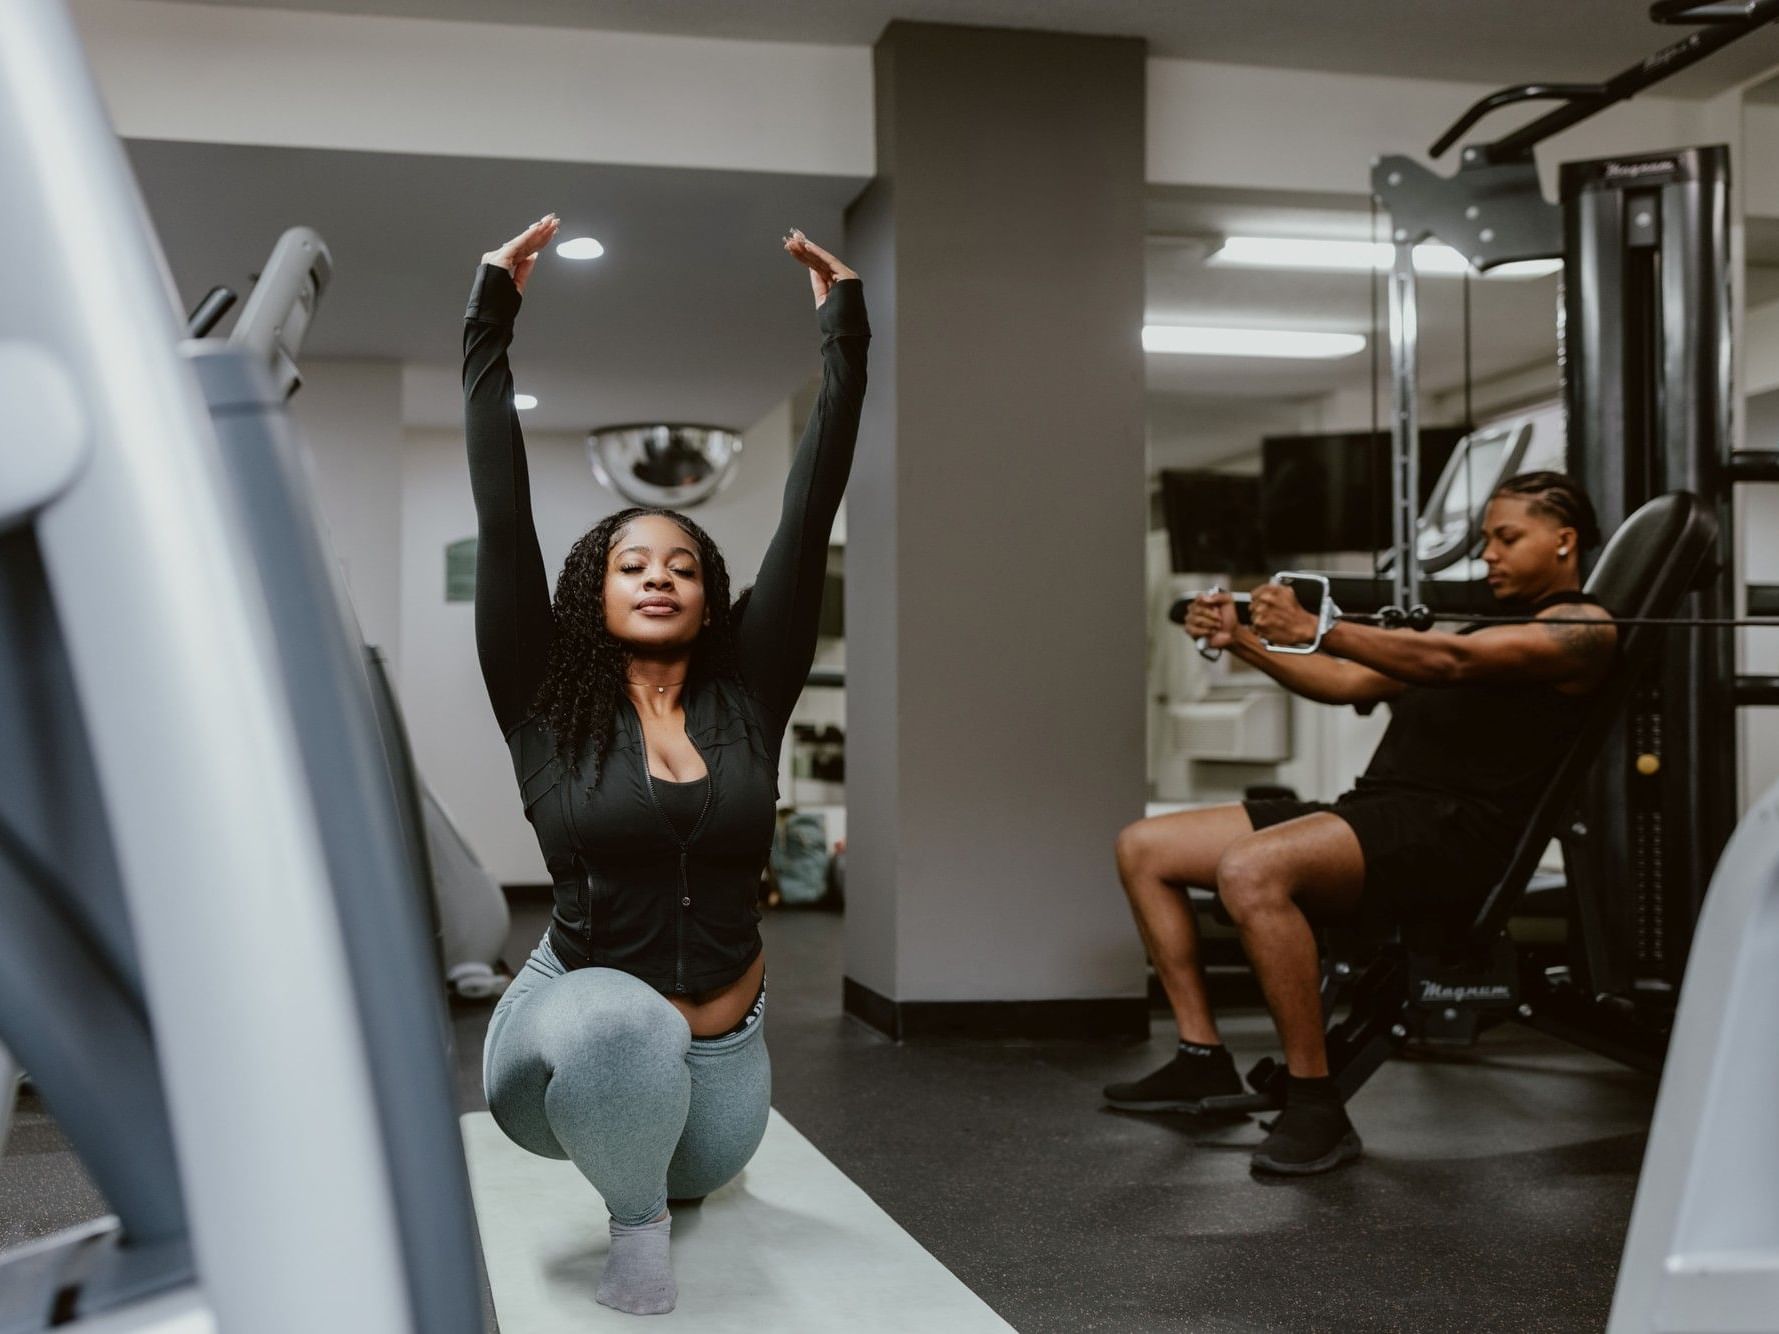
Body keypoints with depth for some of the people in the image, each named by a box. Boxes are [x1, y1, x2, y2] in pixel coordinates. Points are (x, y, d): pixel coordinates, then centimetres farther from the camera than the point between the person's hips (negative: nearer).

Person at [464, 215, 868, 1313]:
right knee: (620, 1021, -38)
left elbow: (811, 510, -5)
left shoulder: (748, 696, -4)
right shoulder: (547, 704, -8)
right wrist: (492, 318, -10)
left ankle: (648, 1183, 59)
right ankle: (636, 1226, -10)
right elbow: (501, 508, -11)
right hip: (577, 1044, -4)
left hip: (723, 1053, 4)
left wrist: (844, 337, -5)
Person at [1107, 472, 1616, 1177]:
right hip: (1373, 809, 10)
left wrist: (1317, 631, -28)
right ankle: (1203, 1060, 4)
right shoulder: (1483, 623, 29)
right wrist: (1242, 641, 8)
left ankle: (1316, 1107, -26)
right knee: (1144, 847, 2)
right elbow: (1350, 682, 22)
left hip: (1451, 832, -9)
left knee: (1251, 870, -36)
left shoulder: (1582, 628, 1)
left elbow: (1450, 662, -17)